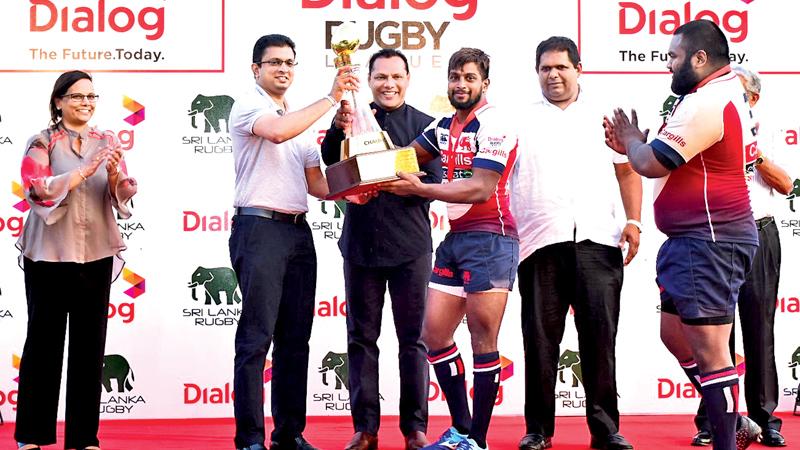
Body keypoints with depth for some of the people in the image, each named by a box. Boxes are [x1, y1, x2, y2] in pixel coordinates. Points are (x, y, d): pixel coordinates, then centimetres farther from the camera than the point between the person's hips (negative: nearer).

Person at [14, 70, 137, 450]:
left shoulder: (107, 142, 10)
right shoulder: (41, 143, 1)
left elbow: (123, 197, 4)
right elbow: (38, 189, -13)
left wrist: (114, 176, -18)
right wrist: (86, 169, -23)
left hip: (97, 254, 3)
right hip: (49, 253, -3)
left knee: (90, 343, 3)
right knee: (44, 340, 1)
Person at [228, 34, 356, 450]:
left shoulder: (302, 120, 22)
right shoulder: (248, 106, -1)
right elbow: (277, 132, -23)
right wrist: (331, 97, -19)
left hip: (298, 230, 8)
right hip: (259, 227, -7)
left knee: (296, 337, 7)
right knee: (257, 337, -8)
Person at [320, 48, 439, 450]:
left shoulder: (424, 124, 6)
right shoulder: (354, 118, 8)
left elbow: (434, 183, -2)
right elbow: (330, 160, -9)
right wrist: (339, 129, -28)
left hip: (409, 245, -1)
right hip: (361, 243, 1)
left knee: (412, 338, 3)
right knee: (361, 338, 5)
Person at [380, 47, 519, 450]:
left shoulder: (492, 126, -10)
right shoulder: (444, 128, 16)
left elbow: (481, 189, -18)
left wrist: (419, 189, -24)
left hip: (489, 239, -9)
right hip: (454, 238, 9)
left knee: (483, 340, -5)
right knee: (433, 335, 7)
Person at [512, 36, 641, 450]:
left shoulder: (603, 116, 16)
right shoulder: (522, 120, 13)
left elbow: (627, 171, 17)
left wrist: (633, 220, 4)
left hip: (598, 241, 0)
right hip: (540, 243, 0)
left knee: (600, 337, -2)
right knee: (540, 338, 1)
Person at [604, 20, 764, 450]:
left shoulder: (705, 104, -20)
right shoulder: (727, 93, 16)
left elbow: (651, 164, -22)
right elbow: (677, 159, 20)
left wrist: (632, 140, -1)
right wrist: (633, 147, 8)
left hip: (709, 241, -11)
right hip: (694, 239, 11)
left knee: (708, 348, -7)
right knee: (675, 335, 19)